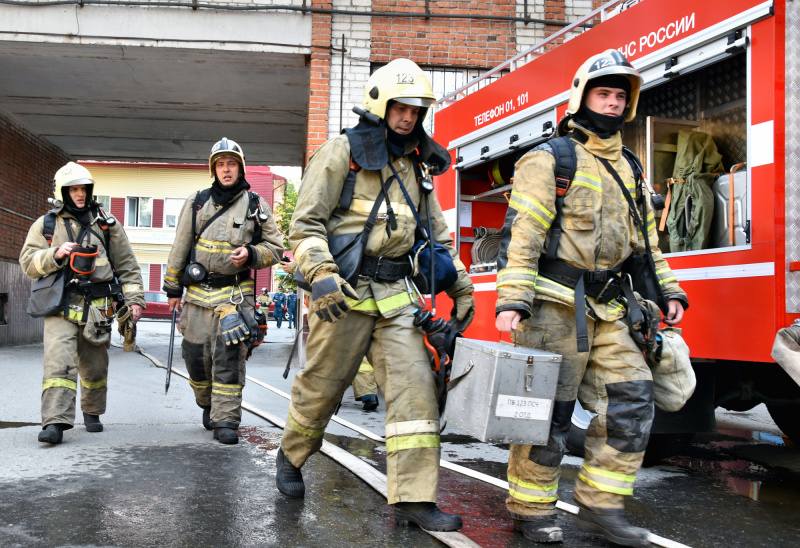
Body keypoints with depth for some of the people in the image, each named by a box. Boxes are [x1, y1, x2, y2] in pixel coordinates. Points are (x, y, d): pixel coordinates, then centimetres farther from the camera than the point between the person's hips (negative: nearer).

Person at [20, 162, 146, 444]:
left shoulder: (106, 224, 10)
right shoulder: (45, 225, 8)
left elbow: (127, 265, 10)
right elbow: (28, 262, 2)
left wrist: (134, 299, 2)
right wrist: (55, 255, -17)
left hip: (97, 308, 2)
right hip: (60, 307, -1)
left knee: (95, 366, 11)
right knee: (59, 362, -16)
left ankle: (92, 412, 31)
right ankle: (55, 422, -18)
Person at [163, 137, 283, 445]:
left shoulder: (256, 206, 5)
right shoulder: (196, 202, 9)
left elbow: (275, 248, 9)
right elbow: (180, 247, 14)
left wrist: (250, 254, -11)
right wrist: (173, 287, 14)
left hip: (235, 292, -2)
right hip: (198, 290, 2)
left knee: (229, 356, -10)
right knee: (196, 354, 5)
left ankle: (225, 420, -4)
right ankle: (208, 405, 32)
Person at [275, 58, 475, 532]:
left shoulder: (414, 165, 17)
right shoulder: (341, 152, -2)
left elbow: (436, 231, 23)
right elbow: (307, 222, -8)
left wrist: (461, 286, 17)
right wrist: (321, 274, -23)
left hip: (396, 293, 5)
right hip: (345, 292, -5)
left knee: (415, 384, -6)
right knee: (322, 385, 7)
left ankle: (414, 499, -2)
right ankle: (291, 457, 35)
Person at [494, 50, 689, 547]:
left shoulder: (626, 168, 18)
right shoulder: (550, 159, -4)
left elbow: (643, 237, 22)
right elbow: (521, 232, -12)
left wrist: (668, 290, 13)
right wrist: (513, 300, -21)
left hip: (607, 309, 7)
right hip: (557, 301, -7)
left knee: (632, 397, 2)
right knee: (549, 408, -2)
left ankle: (600, 504, 13)